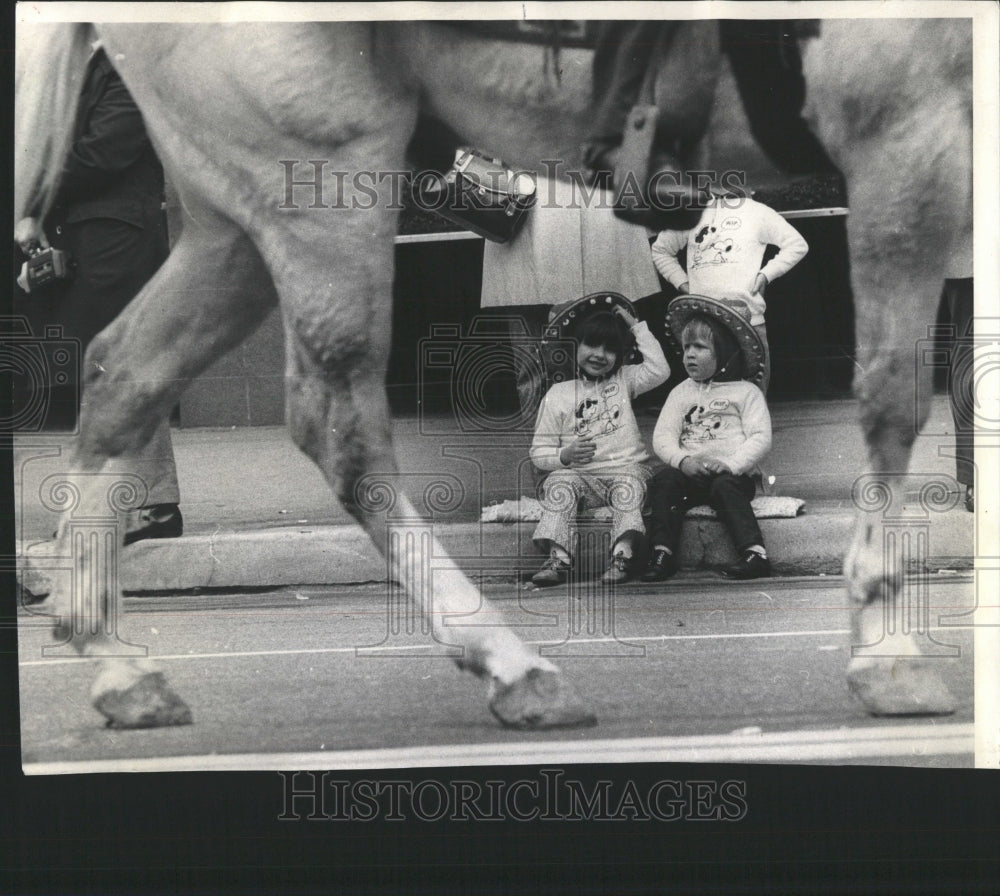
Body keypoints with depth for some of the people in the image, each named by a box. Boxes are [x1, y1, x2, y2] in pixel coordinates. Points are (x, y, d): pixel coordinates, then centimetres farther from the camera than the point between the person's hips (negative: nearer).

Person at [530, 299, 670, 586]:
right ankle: (558, 557, -43)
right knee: (559, 482, -31)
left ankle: (623, 554, -50)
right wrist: (565, 455, -14)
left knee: (629, 484, -33)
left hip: (626, 467, 0)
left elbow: (659, 370, -3)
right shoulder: (558, 395, 10)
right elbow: (539, 451, 9)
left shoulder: (624, 380, 16)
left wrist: (637, 326, 2)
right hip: (580, 473, 0)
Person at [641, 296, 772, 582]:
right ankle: (662, 553, -29)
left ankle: (755, 553, -38)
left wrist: (731, 464, -21)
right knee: (663, 481, -26)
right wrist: (682, 460, -16)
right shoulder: (681, 393, 18)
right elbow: (662, 436, 6)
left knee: (724, 486, -34)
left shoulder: (746, 393, 8)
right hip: (691, 472, 3)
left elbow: (760, 438, -4)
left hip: (733, 474, -3)